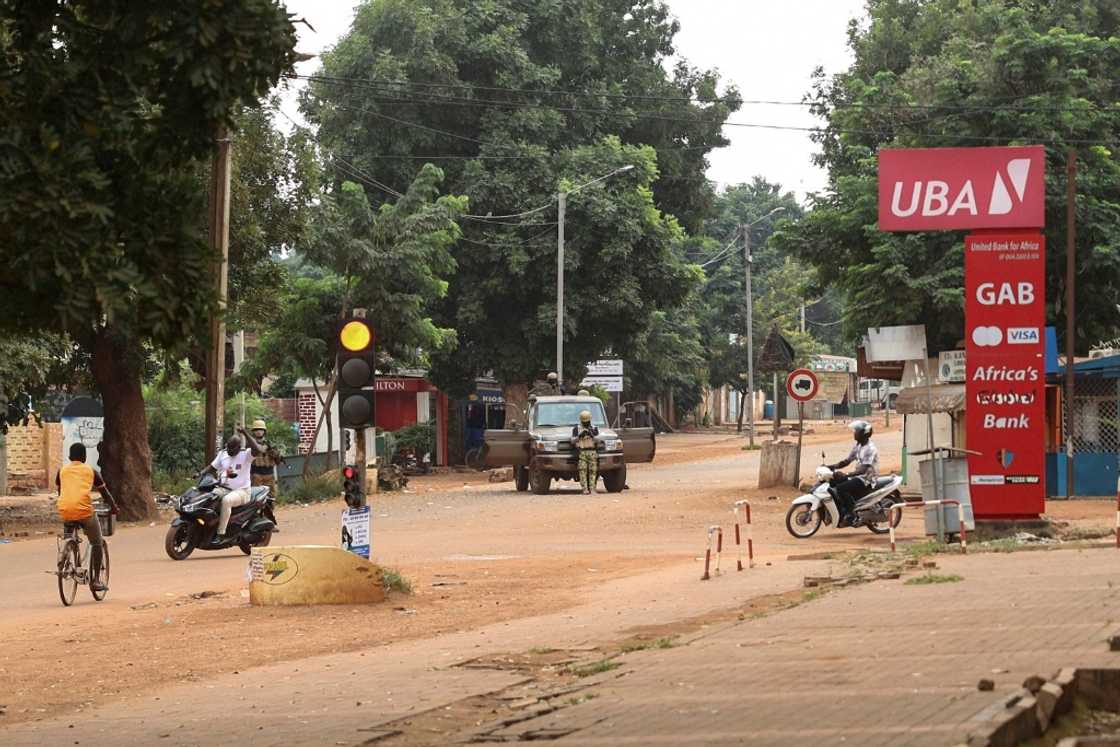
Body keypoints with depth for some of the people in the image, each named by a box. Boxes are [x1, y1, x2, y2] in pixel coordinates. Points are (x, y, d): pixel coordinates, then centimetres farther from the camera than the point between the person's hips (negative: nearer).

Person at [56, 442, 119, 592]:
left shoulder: (62, 471, 18)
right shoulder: (91, 471, 13)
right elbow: (105, 493, 21)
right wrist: (114, 507, 37)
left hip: (64, 512, 3)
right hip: (84, 510, -3)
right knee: (97, 543, 12)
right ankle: (96, 580, 8)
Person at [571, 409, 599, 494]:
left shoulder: (594, 429, 14)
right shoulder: (576, 429, 11)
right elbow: (573, 440, 2)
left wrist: (592, 434, -13)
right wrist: (580, 436, -13)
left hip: (592, 452, 1)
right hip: (581, 452, -1)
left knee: (593, 471, -5)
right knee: (583, 470, -13)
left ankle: (592, 489, -3)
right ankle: (585, 489, -16)